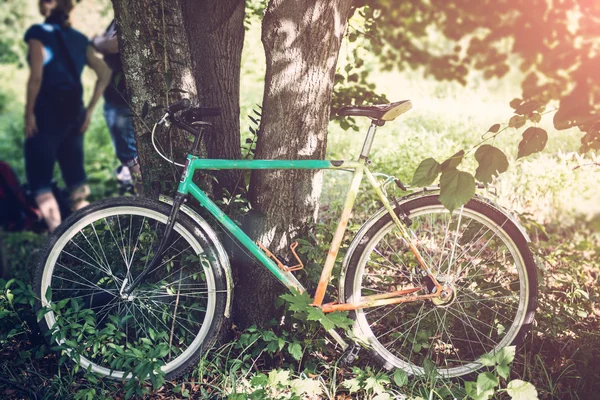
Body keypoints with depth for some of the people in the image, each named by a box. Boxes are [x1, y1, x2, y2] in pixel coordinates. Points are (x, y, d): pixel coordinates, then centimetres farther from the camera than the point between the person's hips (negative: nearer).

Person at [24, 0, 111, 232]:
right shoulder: (79, 38, 13)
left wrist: (29, 113, -9)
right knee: (74, 172, 13)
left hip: (47, 111, -6)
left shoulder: (38, 33, -5)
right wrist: (89, 110, 11)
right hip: (74, 113, 6)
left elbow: (36, 77, -16)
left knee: (39, 176, -1)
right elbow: (104, 73, 10)